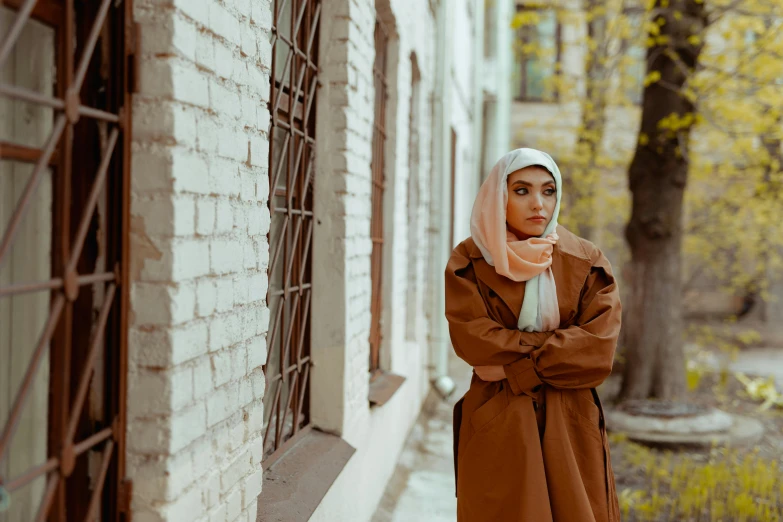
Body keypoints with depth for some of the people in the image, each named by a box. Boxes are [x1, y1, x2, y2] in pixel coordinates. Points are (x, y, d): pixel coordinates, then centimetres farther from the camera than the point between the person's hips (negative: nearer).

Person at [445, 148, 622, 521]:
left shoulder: (586, 262, 2)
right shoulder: (469, 262, 0)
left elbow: (598, 349, -10)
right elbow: (472, 339, -13)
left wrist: (512, 365, -14)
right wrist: (559, 344, -10)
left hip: (570, 429, 1)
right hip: (496, 427, -1)